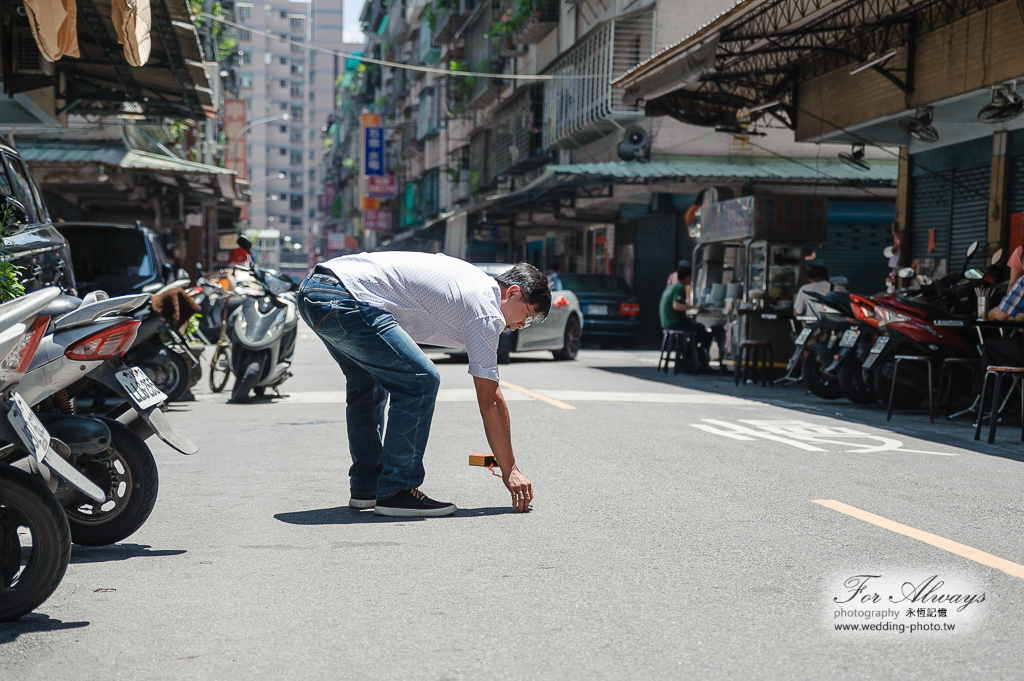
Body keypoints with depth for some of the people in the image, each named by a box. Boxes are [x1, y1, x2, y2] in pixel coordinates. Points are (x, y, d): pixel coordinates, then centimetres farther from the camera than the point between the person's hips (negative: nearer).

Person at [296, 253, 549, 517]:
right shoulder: (485, 311, -2)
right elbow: (490, 401, -1)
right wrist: (510, 470, 5)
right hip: (341, 299, -10)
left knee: (368, 381, 25)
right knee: (421, 381, -9)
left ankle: (365, 488, 28)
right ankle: (396, 492, -3)